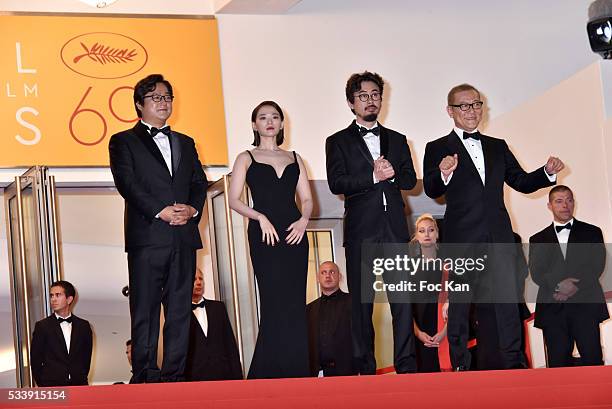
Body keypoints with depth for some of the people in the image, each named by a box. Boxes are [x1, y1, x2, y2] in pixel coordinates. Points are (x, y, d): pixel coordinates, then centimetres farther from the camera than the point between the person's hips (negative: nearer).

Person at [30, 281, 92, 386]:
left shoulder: (83, 326, 11)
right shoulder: (42, 326, 5)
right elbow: (35, 361, 6)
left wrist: (81, 380, 8)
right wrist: (43, 385, 3)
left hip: (78, 385, 2)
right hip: (51, 387, -2)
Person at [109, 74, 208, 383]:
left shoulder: (185, 143, 22)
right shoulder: (124, 142, 7)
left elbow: (199, 183, 15)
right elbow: (126, 183, -6)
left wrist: (192, 209, -7)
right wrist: (161, 211, -15)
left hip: (183, 238, 5)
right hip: (147, 237, -4)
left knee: (179, 311, 3)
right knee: (145, 311, -5)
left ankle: (174, 375, 6)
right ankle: (146, 376, -4)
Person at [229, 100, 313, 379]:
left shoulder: (294, 159, 19)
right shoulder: (246, 158, 9)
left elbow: (307, 199, 15)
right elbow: (234, 200, 0)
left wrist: (304, 220, -6)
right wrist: (260, 217, -14)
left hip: (294, 234, 3)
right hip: (264, 236, -3)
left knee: (296, 303, -1)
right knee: (275, 301, -10)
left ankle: (295, 373, 3)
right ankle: (271, 372, -5)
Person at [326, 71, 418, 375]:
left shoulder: (397, 140, 19)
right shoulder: (338, 142, 9)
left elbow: (410, 179, 10)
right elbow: (336, 183, -5)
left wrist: (392, 173, -9)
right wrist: (374, 176, -13)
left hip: (395, 230, 3)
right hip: (361, 232, -2)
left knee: (403, 300, -3)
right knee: (362, 303, -1)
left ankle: (406, 366, -1)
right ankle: (365, 369, 3)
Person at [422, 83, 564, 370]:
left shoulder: (498, 147, 19)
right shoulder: (438, 149, 5)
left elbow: (521, 182, 18)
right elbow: (431, 190, -7)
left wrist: (547, 173, -1)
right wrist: (444, 174, -29)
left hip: (499, 236, 4)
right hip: (462, 237, -3)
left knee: (507, 298, -1)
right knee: (460, 301, 0)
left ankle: (514, 362, 2)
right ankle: (460, 364, 4)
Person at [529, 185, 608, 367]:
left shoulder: (592, 233, 15)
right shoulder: (537, 240, 17)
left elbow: (597, 266, 3)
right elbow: (536, 273, 3)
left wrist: (576, 286, -13)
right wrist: (558, 285, -17)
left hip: (585, 306, -1)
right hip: (553, 309, 1)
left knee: (593, 359, -10)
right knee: (558, 362, -4)